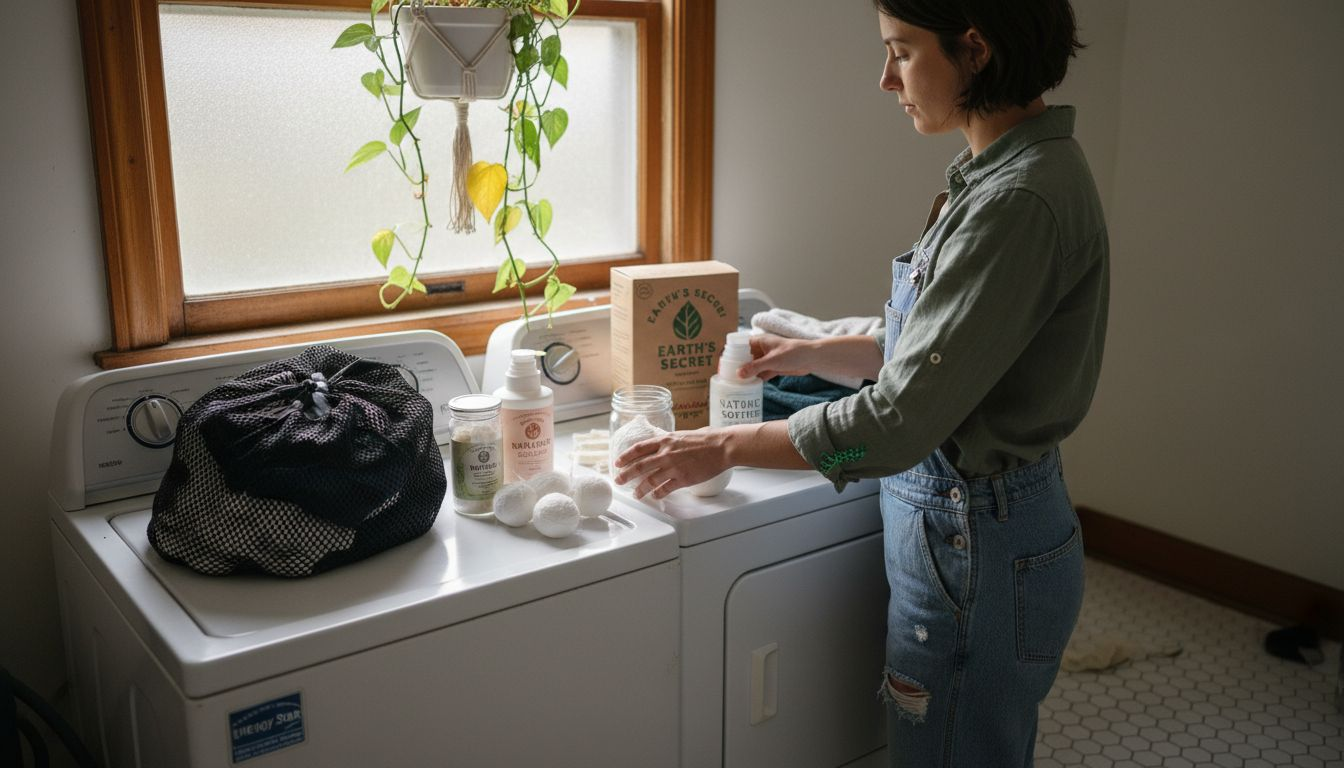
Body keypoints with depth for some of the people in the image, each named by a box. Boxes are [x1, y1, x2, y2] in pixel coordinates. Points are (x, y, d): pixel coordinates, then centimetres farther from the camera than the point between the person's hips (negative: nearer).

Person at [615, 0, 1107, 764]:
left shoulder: (1022, 199, -25)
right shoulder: (1006, 170, 6)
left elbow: (902, 420, -26)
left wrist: (726, 446, -17)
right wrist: (815, 353, 11)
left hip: (975, 551, -9)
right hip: (977, 523, 9)